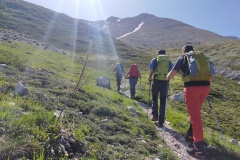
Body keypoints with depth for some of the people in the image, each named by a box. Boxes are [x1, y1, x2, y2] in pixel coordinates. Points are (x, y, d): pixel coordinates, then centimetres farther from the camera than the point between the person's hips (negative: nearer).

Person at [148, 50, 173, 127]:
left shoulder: (154, 60, 8)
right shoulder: (169, 61, 14)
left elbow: (151, 70, -2)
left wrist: (149, 78, 14)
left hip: (156, 81, -1)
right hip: (165, 82, 1)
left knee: (154, 98, 21)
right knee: (163, 101, 7)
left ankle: (155, 115, 14)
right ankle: (161, 121, 7)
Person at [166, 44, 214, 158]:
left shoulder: (182, 58, 11)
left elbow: (173, 73, 0)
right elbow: (211, 76, 20)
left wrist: (167, 78, 21)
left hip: (191, 88, -5)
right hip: (205, 87, 5)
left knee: (195, 115, -4)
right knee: (195, 111, 26)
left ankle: (199, 147, -4)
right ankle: (192, 132, 39)